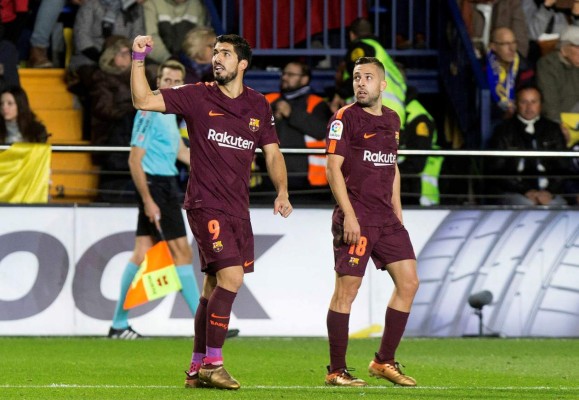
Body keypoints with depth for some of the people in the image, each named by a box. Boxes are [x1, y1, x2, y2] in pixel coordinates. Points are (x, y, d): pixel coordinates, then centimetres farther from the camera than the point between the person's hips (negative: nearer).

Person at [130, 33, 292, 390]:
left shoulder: (259, 106, 9)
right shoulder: (197, 96, -3)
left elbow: (272, 152, 15)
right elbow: (143, 100, -5)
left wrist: (282, 191, 1)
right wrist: (139, 60, -16)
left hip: (238, 209, 5)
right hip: (206, 205, -5)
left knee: (215, 286, 9)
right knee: (231, 276, -18)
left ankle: (198, 367, 17)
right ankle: (212, 363, -11)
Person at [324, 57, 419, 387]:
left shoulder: (392, 119, 14)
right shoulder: (345, 118, -6)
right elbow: (334, 167, -11)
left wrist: (397, 211, 17)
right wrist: (348, 215, -18)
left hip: (386, 218, 7)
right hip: (356, 218, -7)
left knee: (408, 282, 3)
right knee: (347, 289, -6)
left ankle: (384, 362, 14)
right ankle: (336, 370, 1)